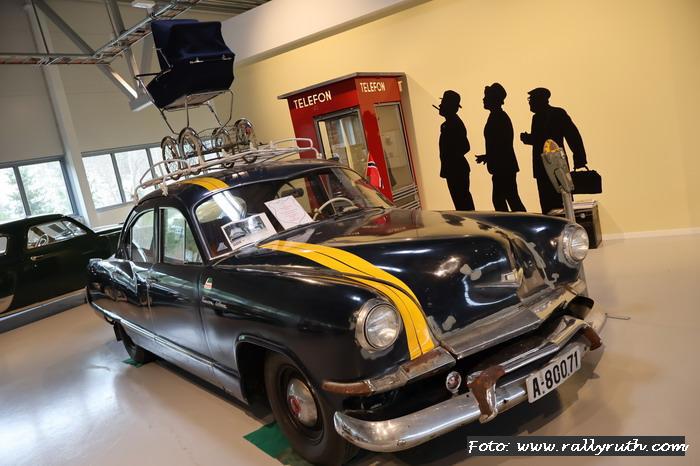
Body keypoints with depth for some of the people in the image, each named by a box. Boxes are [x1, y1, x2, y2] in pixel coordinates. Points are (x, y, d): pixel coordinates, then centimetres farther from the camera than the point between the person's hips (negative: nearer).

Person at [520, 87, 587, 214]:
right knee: (547, 205, 8)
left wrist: (579, 160, -16)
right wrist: (527, 138, 2)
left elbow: (573, 136, -10)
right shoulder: (537, 117, 14)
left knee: (561, 204, -5)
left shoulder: (558, 113, -6)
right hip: (542, 169, 7)